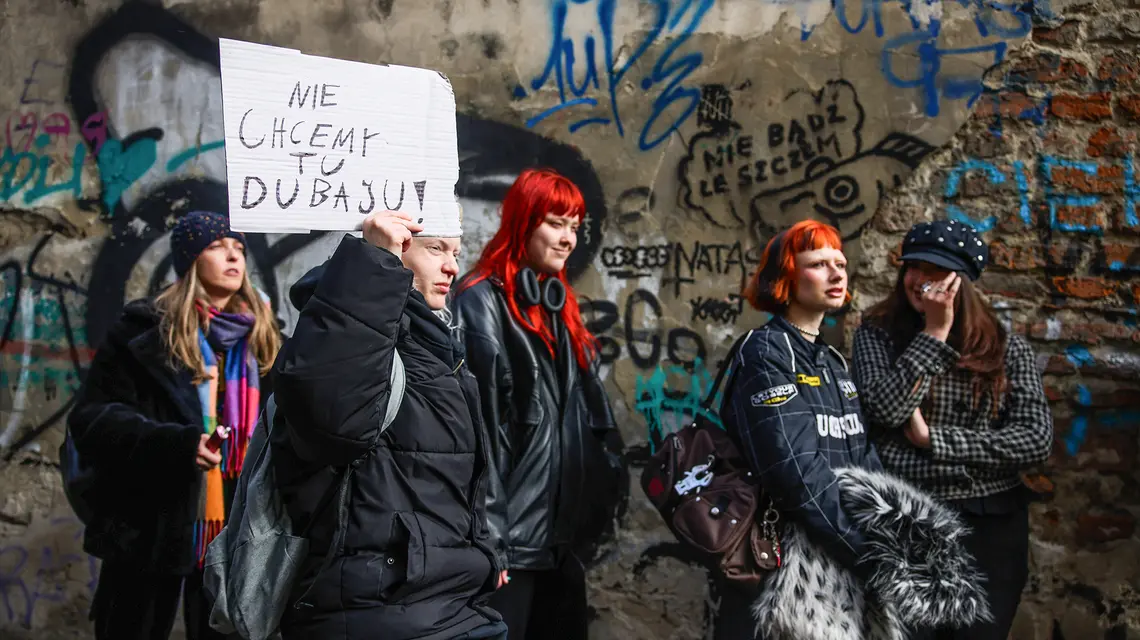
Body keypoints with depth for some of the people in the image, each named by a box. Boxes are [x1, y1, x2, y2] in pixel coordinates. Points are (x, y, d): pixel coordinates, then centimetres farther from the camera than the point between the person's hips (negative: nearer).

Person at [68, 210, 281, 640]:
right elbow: (92, 419, -10)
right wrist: (174, 443, -24)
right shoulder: (145, 332, -4)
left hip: (235, 531, 4)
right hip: (151, 528, -4)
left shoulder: (260, 339, 10)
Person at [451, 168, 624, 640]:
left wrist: (605, 479, 14)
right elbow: (475, 421, -17)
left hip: (563, 531, 8)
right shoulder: (482, 301, -7)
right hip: (512, 531, -8)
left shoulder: (559, 305, 18)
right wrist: (488, 531, -22)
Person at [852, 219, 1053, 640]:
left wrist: (935, 439, -13)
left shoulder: (1007, 349, 2)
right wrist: (935, 332, -13)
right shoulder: (877, 334, 1)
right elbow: (885, 407, -16)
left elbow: (1036, 440, -8)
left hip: (990, 525, 1)